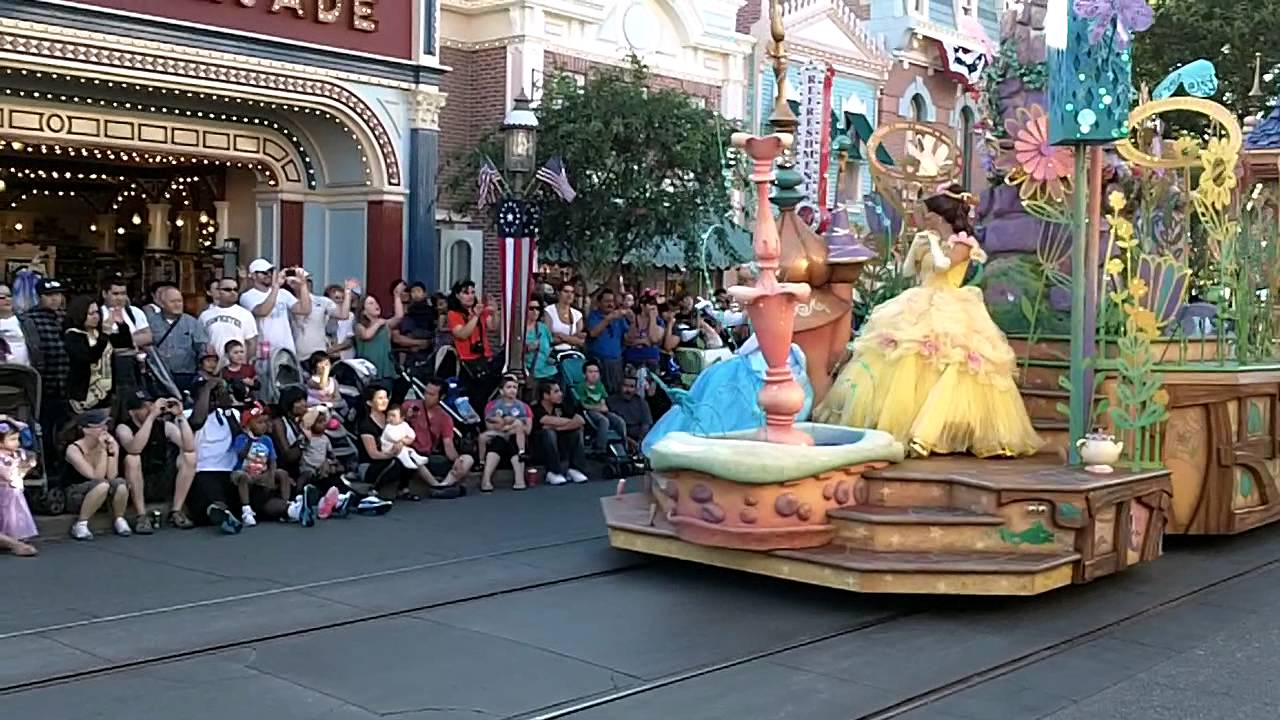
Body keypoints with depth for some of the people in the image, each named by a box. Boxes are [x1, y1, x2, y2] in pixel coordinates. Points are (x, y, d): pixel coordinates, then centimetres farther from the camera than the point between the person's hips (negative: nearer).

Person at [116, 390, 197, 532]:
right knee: (132, 459, -31)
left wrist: (180, 416, -19)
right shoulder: (124, 428, -9)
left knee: (189, 456, -15)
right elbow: (134, 449, -33)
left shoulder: (165, 426, 0)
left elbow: (190, 447, -15)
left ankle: (176, 512, -9)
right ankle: (141, 516, -25)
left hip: (162, 481, 4)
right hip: (134, 484, -3)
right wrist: (152, 416, -34)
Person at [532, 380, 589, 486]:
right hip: (539, 446, -5)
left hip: (560, 446, 5)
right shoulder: (536, 409, -16)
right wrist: (573, 421, -14)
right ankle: (553, 473, -26)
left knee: (576, 430, -10)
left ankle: (574, 469, -12)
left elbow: (581, 420, -10)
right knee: (549, 432, -31)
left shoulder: (560, 407, 1)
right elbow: (553, 421, -32)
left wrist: (557, 427, -20)